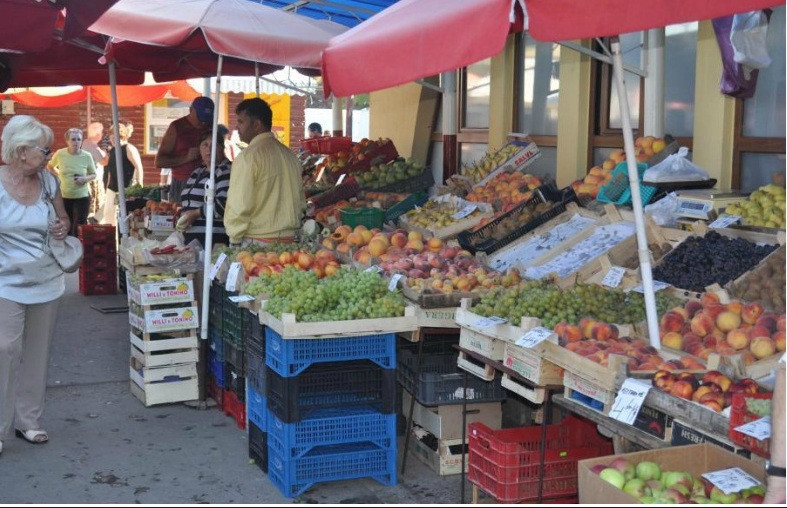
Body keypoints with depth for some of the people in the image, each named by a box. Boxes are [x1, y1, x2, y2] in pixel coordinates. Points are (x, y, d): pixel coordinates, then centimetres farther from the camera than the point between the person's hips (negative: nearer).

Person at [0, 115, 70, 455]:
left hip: (46, 283, 5)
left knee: (36, 353, 11)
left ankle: (29, 420, 22)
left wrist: (64, 227, -6)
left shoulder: (49, 181, 3)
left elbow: (62, 218, 17)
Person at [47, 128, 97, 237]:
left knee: (80, 228, 0)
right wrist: (59, 176, -1)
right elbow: (50, 166, 13)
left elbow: (93, 174, 4)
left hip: (82, 196, -1)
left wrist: (85, 179, -15)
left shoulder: (87, 156, -8)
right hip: (64, 196, 1)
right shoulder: (60, 154, -7)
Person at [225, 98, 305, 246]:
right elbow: (300, 202, 16)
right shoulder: (290, 155, 12)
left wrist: (234, 239, -4)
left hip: (256, 242, -7)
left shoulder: (248, 156, -11)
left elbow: (239, 205, -14)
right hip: (289, 241, 7)